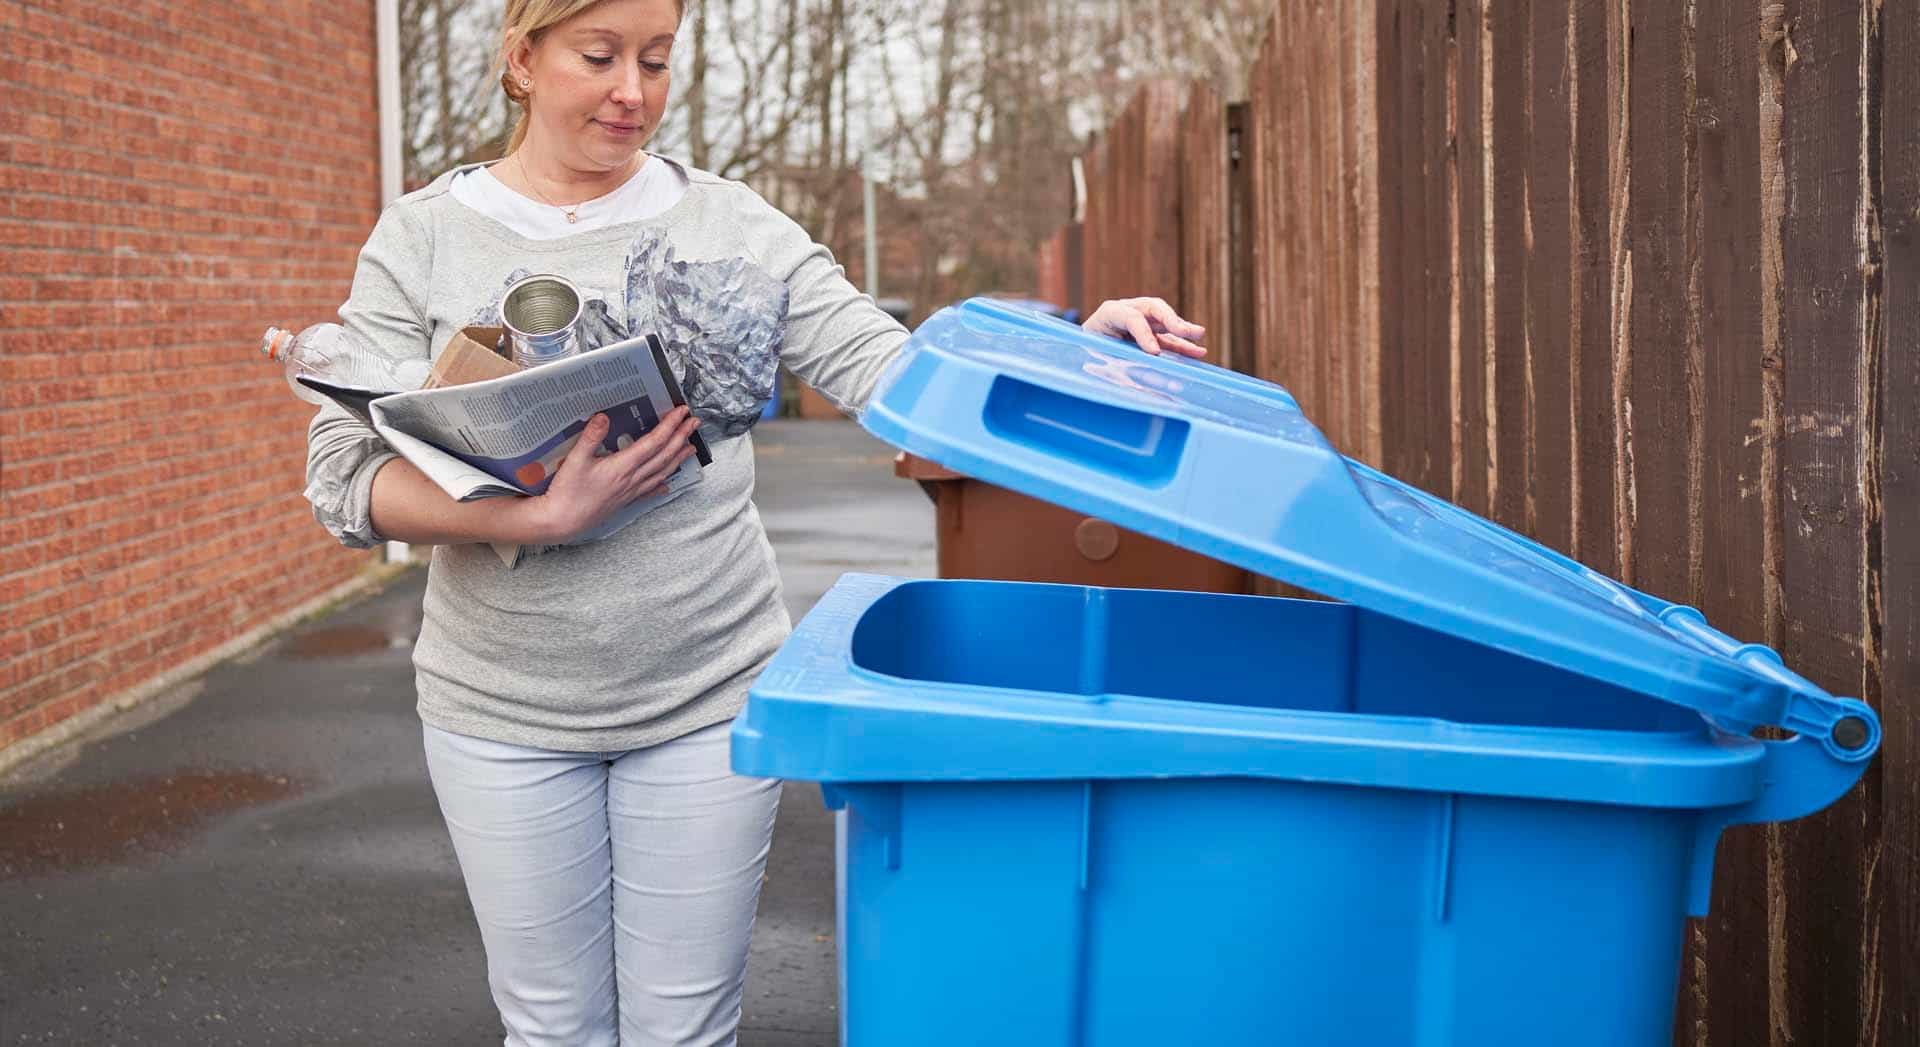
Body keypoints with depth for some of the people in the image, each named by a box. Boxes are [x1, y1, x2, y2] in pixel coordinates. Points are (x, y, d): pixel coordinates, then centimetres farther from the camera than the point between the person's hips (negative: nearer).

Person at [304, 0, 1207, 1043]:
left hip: (708, 694, 1)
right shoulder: (422, 239, -1)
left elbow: (889, 370, -6)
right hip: (506, 713, 0)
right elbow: (345, 478, -8)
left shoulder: (730, 227, 1)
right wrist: (543, 516, -22)